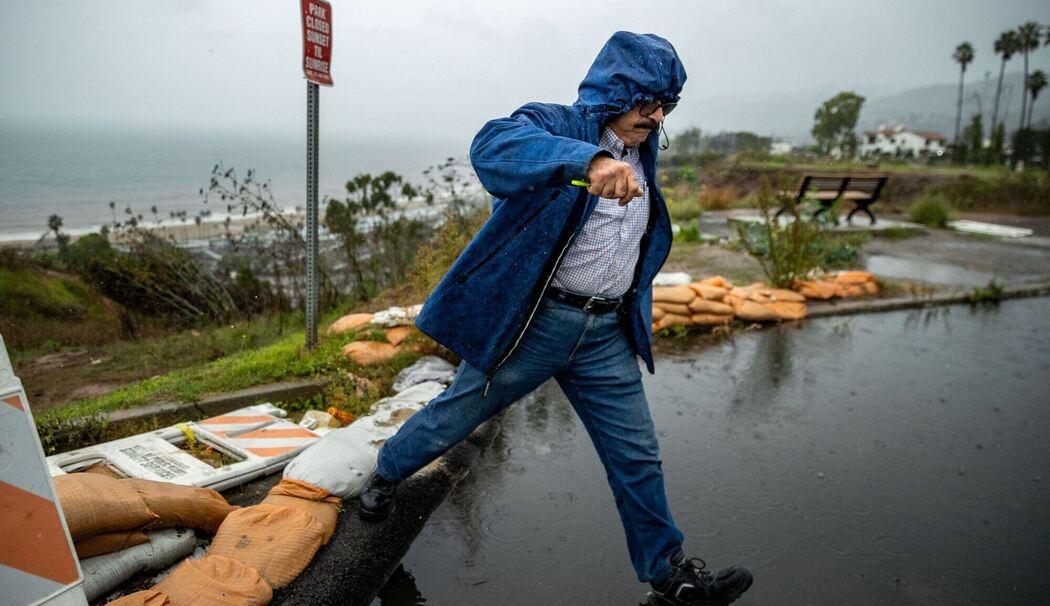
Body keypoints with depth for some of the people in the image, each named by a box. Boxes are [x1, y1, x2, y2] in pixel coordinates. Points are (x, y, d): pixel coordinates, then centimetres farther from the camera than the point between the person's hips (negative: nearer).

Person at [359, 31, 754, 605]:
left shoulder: (640, 156, 13)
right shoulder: (555, 123, -10)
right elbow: (492, 146, -34)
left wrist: (632, 319, 25)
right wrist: (588, 159, -49)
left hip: (606, 336, 6)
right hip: (532, 322, -5)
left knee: (638, 459, 10)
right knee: (453, 417, 12)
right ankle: (386, 472, 42)